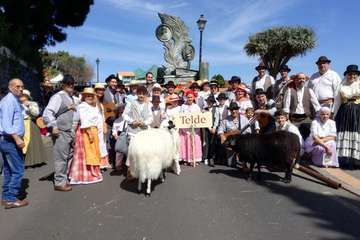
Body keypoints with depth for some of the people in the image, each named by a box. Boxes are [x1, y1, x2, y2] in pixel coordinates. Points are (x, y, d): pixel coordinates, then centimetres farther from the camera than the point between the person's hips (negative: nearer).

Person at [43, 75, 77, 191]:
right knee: (61, 157, -2)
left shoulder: (71, 97, 15)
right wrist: (53, 127, -20)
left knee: (68, 156, 15)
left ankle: (64, 178, 29)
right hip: (60, 132, -9)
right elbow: (47, 113, -20)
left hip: (69, 132, 9)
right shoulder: (58, 97, -12)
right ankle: (59, 183, 9)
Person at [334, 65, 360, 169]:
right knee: (343, 135, -2)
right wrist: (335, 115, 8)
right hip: (344, 112, 1)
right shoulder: (342, 87, 12)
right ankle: (343, 160, 1)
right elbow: (338, 102, 12)